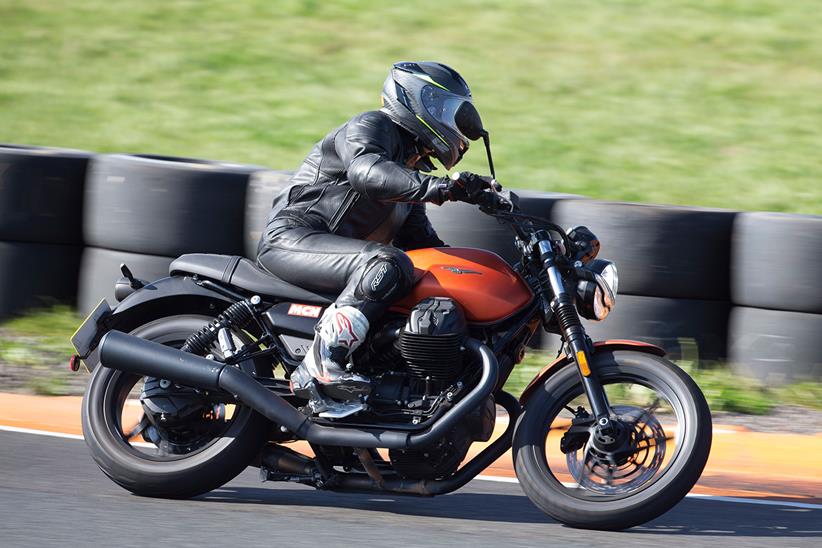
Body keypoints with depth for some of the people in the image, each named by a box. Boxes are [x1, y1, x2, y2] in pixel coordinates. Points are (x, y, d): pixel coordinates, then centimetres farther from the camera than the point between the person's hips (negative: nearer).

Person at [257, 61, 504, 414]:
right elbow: (366, 172, -29)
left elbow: (421, 241, 24)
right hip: (292, 237, -10)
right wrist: (442, 188, -39)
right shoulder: (372, 127, -6)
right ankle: (320, 366, -39)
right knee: (387, 265, -34)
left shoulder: (413, 169, 24)